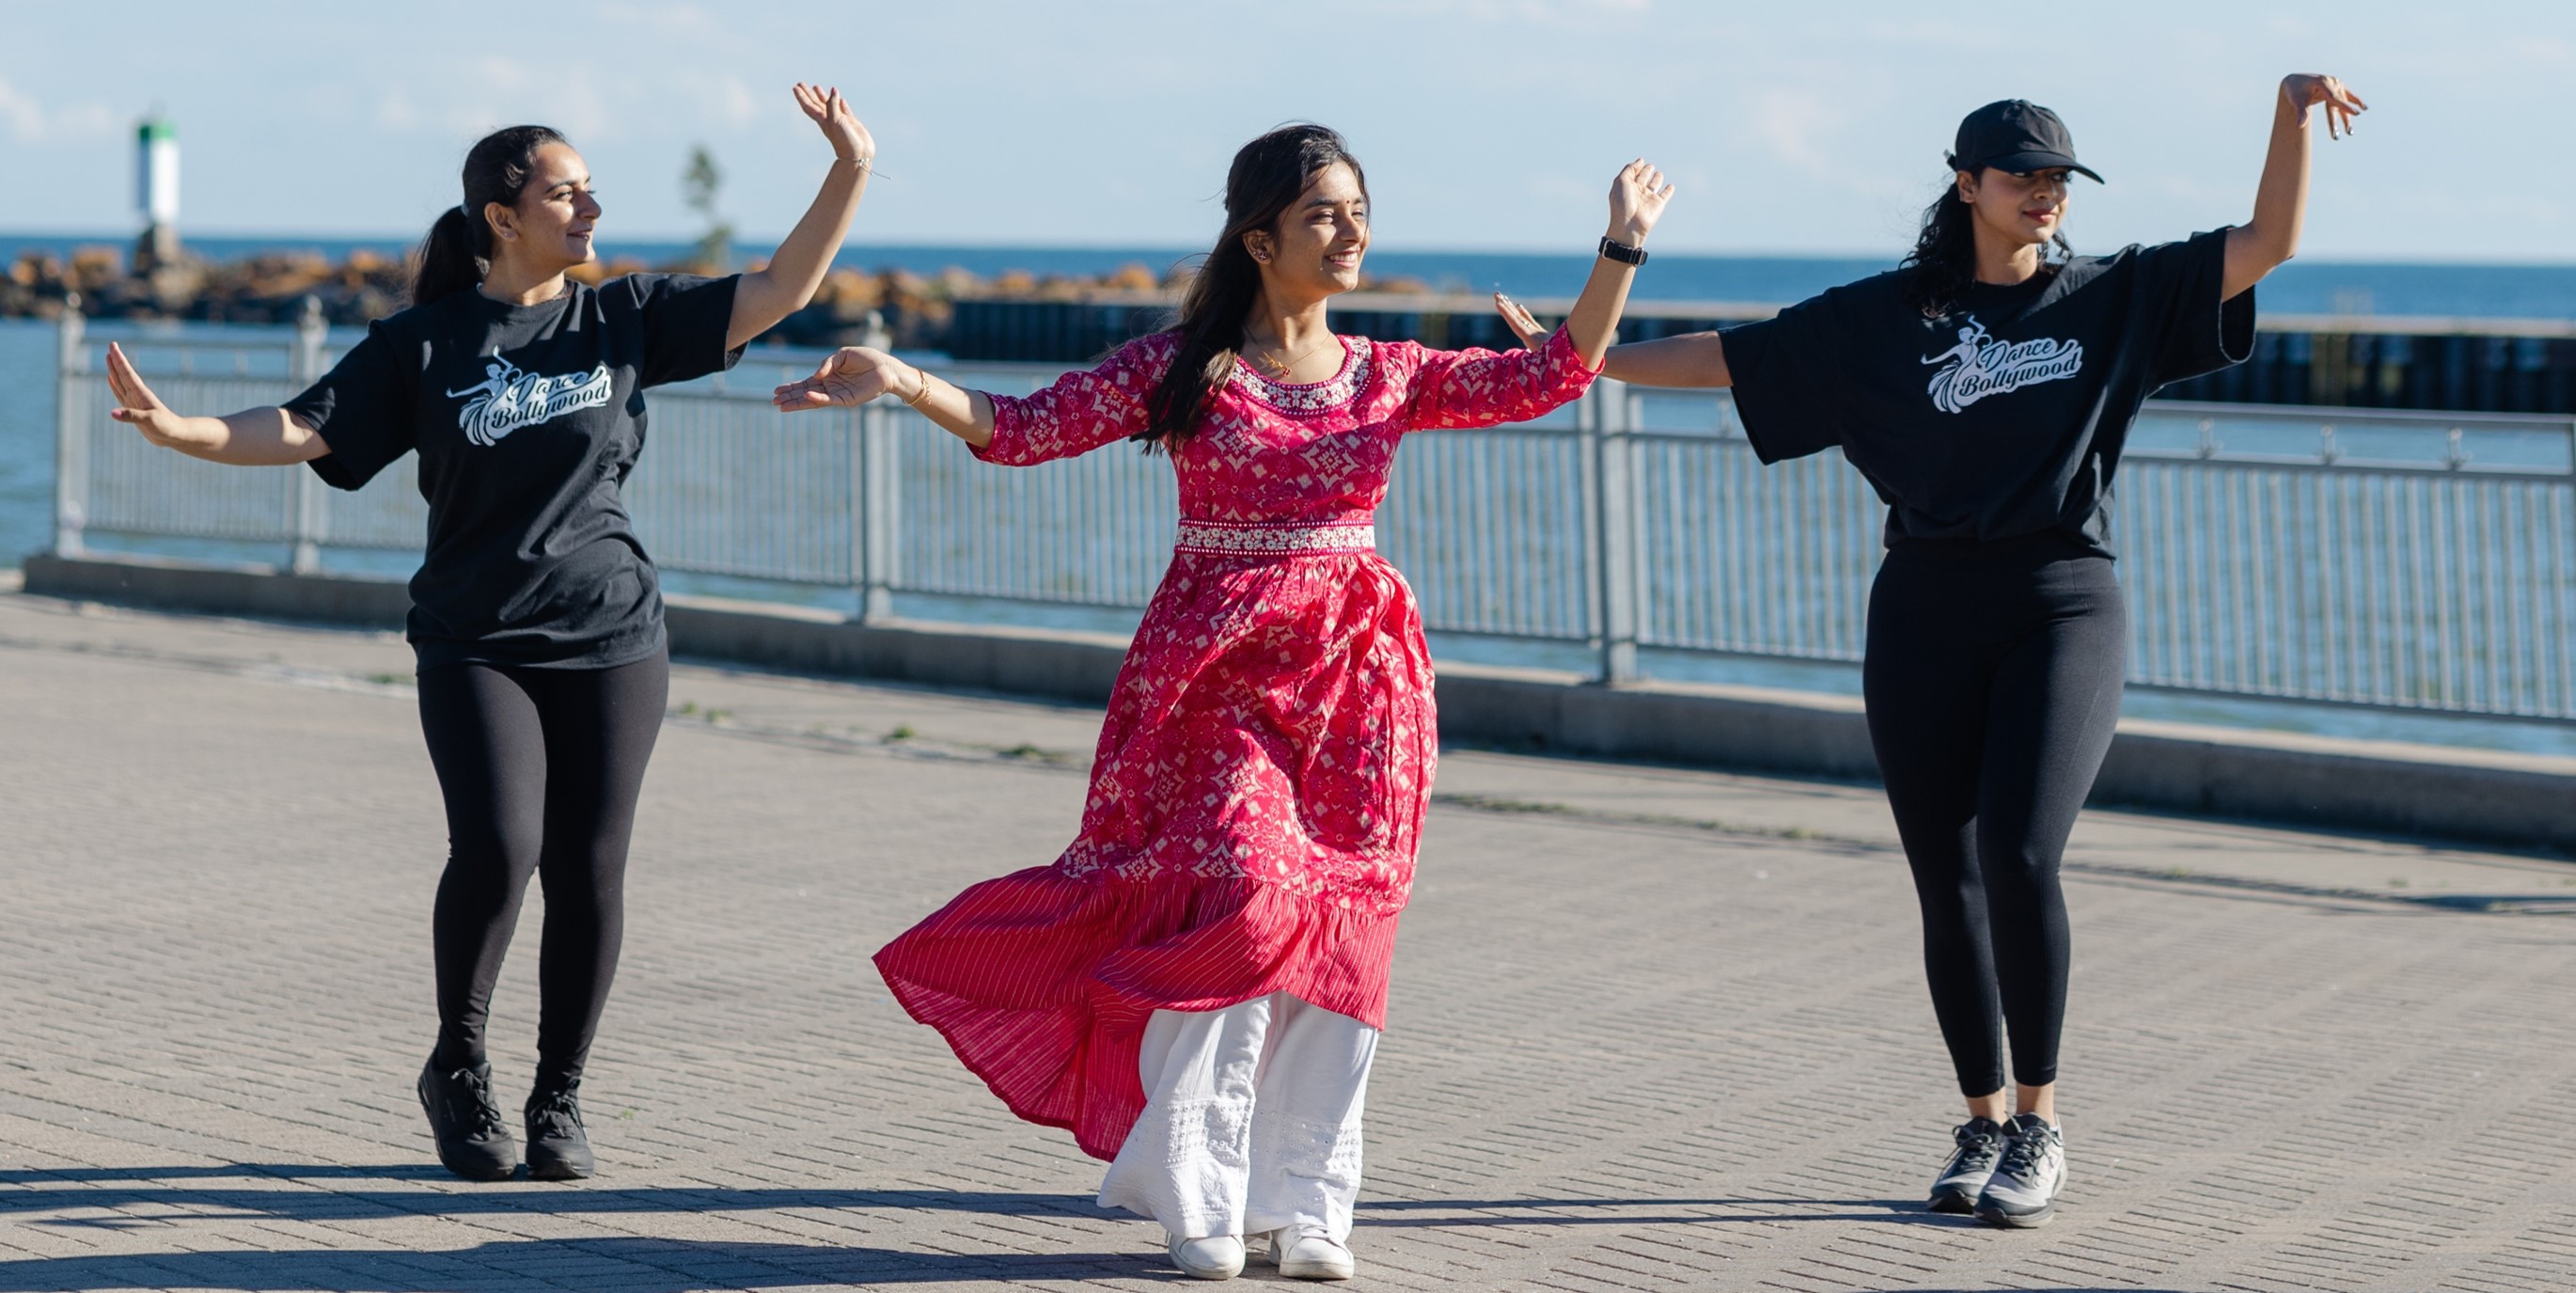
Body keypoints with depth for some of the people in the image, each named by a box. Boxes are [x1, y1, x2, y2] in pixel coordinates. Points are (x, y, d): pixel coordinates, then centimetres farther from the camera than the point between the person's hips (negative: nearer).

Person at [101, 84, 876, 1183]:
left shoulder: (624, 318, 5)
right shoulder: (423, 345, 1)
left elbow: (775, 294, 2)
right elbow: (304, 428, -3)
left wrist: (850, 173, -7)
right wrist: (177, 430, -19)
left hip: (611, 641, 2)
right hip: (476, 647, -2)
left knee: (587, 869, -1)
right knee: (496, 847, -18)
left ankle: (559, 1098, 17)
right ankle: (458, 1069, 6)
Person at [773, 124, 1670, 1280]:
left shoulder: (1389, 376, 10)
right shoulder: (1180, 369, 1)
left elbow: (1553, 375, 7)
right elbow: (1024, 428, -1)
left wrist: (1621, 250, 3)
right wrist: (901, 382, -13)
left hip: (1356, 673, 3)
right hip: (1218, 670, -3)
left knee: (1337, 929, 1)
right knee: (1238, 900, -14)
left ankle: (1306, 1204, 11)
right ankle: (1198, 1202, -1)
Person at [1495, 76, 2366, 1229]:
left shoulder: (2114, 299, 7)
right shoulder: (1882, 320, 8)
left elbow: (2268, 243, 2)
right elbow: (1729, 357, 9)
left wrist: (2292, 110, -11)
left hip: (2062, 610, -2)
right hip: (1925, 616, 2)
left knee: (2017, 853, -18)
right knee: (1946, 883, 3)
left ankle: (2038, 1125, -4)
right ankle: (1983, 1124, 19)